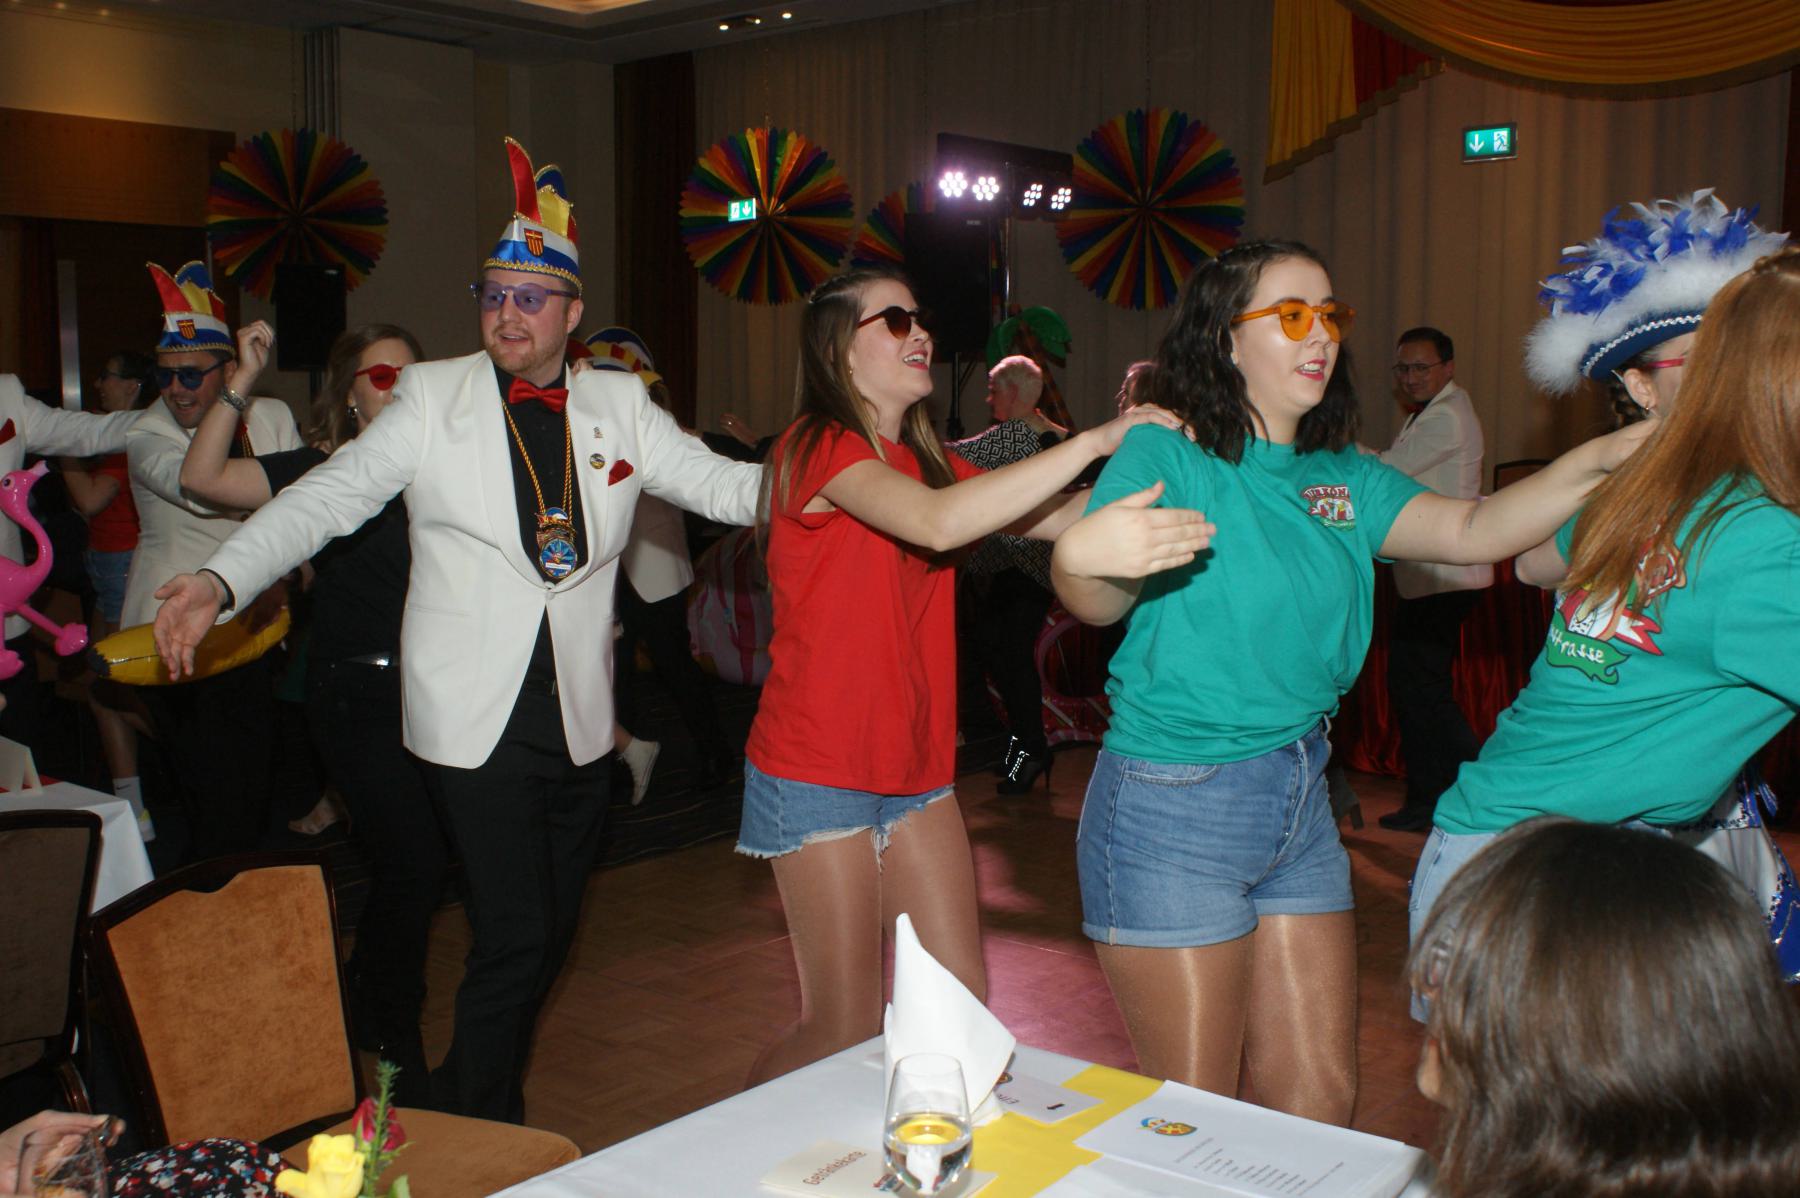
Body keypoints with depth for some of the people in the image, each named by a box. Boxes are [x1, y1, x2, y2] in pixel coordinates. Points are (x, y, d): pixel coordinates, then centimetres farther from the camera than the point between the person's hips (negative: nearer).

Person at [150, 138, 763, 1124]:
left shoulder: (617, 405, 6)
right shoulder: (432, 396, 0)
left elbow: (723, 486, 3)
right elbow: (326, 497, -5)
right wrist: (219, 580, -19)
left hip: (579, 716, 4)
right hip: (476, 713, -4)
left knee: (553, 929, 14)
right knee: (512, 934, -6)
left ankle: (475, 1096, 38)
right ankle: (474, 1139, 16)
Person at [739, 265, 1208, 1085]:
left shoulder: (925, 458, 12)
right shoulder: (818, 447, -12)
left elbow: (1058, 517, 4)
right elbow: (935, 523, -31)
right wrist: (1094, 441, -31)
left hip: (916, 769, 8)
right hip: (819, 774, -7)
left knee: (963, 1004, 7)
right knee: (846, 1026, 1)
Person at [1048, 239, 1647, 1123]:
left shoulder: (1342, 480, 10)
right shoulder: (1167, 456, -10)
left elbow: (1473, 531, -4)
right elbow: (1096, 601, -24)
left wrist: (1599, 459, -17)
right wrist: (1084, 561, -47)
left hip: (1300, 794, 7)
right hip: (1175, 803, -7)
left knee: (1321, 1098, 15)